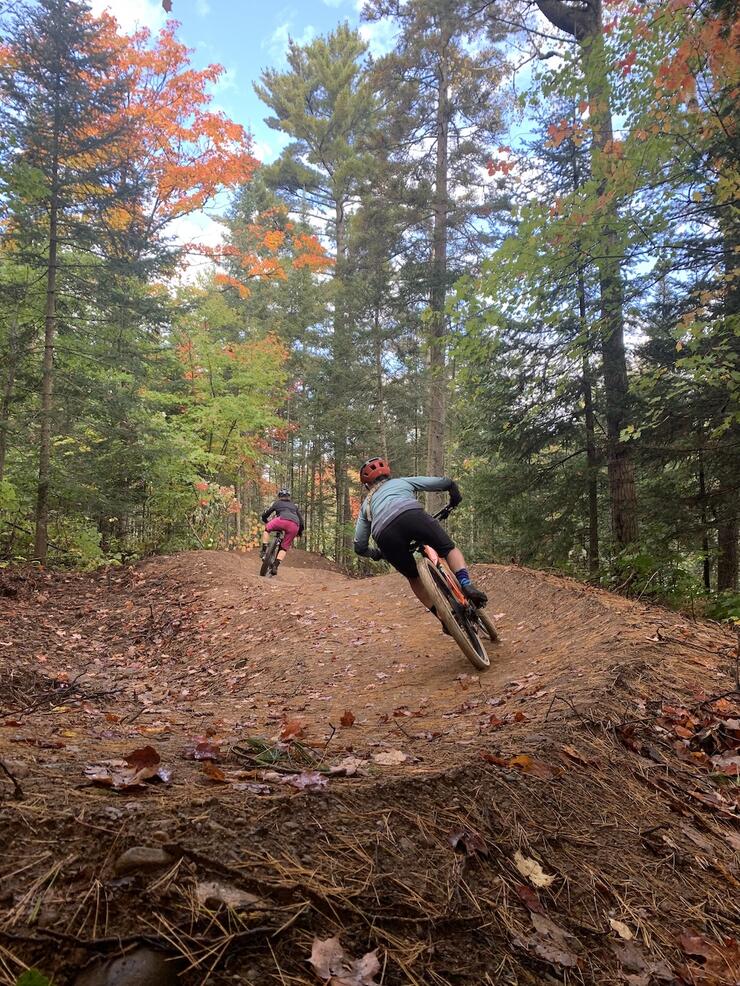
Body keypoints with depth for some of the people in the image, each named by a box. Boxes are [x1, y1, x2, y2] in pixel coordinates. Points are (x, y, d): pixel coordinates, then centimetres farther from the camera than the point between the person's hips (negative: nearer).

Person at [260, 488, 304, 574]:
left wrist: (266, 523, 51)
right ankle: (276, 566, 2)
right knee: (284, 547, 15)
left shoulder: (277, 503, 28)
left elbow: (264, 515, 31)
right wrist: (299, 533, 45)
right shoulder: (294, 506, 37)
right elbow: (301, 520, 33)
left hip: (283, 520, -3)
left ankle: (264, 550, 11)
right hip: (294, 525, 3)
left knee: (267, 529, 24)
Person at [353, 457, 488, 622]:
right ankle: (466, 584, -9)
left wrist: (377, 554, 56)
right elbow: (445, 482, 36)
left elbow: (359, 546, 36)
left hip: (384, 535, 2)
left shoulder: (366, 505, 40)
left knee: (414, 577, 23)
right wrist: (455, 500, 55)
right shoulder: (404, 481, 38)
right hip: (411, 514, -2)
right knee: (449, 549, 17)